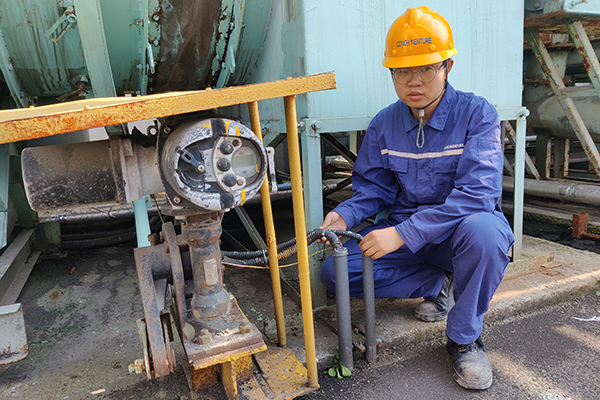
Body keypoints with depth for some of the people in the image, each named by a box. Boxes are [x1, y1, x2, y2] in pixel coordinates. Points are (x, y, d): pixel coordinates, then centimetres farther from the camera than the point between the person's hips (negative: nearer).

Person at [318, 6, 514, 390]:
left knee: (482, 230, -39)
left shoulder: (477, 114, -14)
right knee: (335, 271, -14)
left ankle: (465, 339, -12)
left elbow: (476, 193, -26)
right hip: (404, 233, 4)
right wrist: (345, 215, -19)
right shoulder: (384, 124, -1)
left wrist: (403, 233, -35)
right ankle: (440, 284, 1)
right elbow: (372, 189, 5)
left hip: (460, 229, -3)